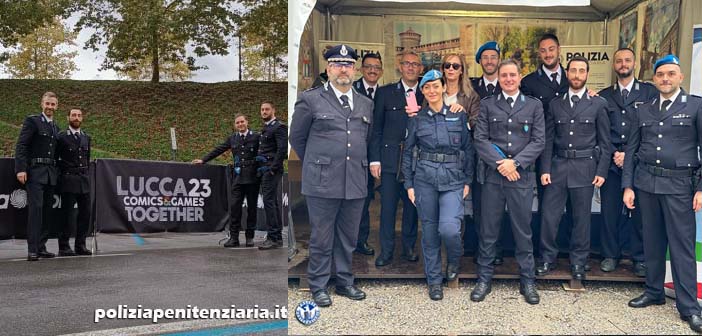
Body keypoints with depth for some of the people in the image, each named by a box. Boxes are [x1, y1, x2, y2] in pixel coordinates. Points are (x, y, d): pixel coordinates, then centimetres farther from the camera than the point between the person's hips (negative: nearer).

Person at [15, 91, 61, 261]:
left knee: (46, 209, 6)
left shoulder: (55, 127, 19)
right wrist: (21, 169, -17)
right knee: (35, 208, -13)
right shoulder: (32, 121, -1)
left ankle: (41, 247, 11)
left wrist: (56, 171, 13)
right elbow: (21, 146, -8)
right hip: (35, 172, -6)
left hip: (51, 174, 6)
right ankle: (32, 249, -12)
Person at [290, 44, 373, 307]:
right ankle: (318, 285, 18)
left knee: (348, 237, 13)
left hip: (356, 183, 4)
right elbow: (296, 137, 7)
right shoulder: (310, 99, -1)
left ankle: (344, 282, 28)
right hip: (322, 183, -4)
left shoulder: (366, 104, 13)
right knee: (321, 237, 4)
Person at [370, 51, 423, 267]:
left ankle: (409, 248, 23)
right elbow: (376, 129, 2)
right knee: (387, 206, 0)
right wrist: (374, 159, -3)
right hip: (390, 158, -1)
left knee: (412, 205, 9)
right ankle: (386, 251, 11)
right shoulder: (385, 93, 5)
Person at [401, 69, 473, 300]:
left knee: (449, 228, -16)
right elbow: (407, 152, 8)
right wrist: (409, 184, 3)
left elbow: (468, 148, 7)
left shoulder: (459, 115, 4)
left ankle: (454, 260, 18)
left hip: (453, 179, -1)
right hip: (424, 178, 1)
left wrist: (468, 180, 4)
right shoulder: (417, 118, 5)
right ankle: (434, 280, 22)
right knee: (429, 231, 6)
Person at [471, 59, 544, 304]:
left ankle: (527, 281, 19)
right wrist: (500, 163, -12)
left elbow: (538, 141, 1)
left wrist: (515, 162, -12)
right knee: (488, 231, 6)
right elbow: (480, 139, 0)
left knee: (523, 231, 7)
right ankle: (484, 279, 17)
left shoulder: (534, 106, 8)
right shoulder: (487, 105, 8)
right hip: (493, 176, 0)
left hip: (522, 176, 0)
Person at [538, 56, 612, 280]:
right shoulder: (555, 104, 9)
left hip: (585, 168, -1)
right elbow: (548, 140, 7)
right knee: (549, 216, 0)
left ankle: (578, 262, 19)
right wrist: (545, 169, 0)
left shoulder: (598, 104, 4)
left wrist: (601, 171, -3)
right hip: (558, 166, 2)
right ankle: (548, 259, 15)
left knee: (581, 218, 6)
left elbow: (604, 142, 3)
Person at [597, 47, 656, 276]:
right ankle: (610, 255, 17)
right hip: (611, 162, 2)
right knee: (609, 210, 3)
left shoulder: (649, 92, 5)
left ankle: (640, 258, 15)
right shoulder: (604, 96, 12)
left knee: (640, 212, 2)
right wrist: (613, 154, -4)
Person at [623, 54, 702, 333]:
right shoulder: (643, 111, 10)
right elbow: (631, 150, 11)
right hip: (646, 183, 4)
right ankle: (654, 292, 25)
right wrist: (627, 186, 5)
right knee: (652, 241, 12)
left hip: (679, 184, -4)